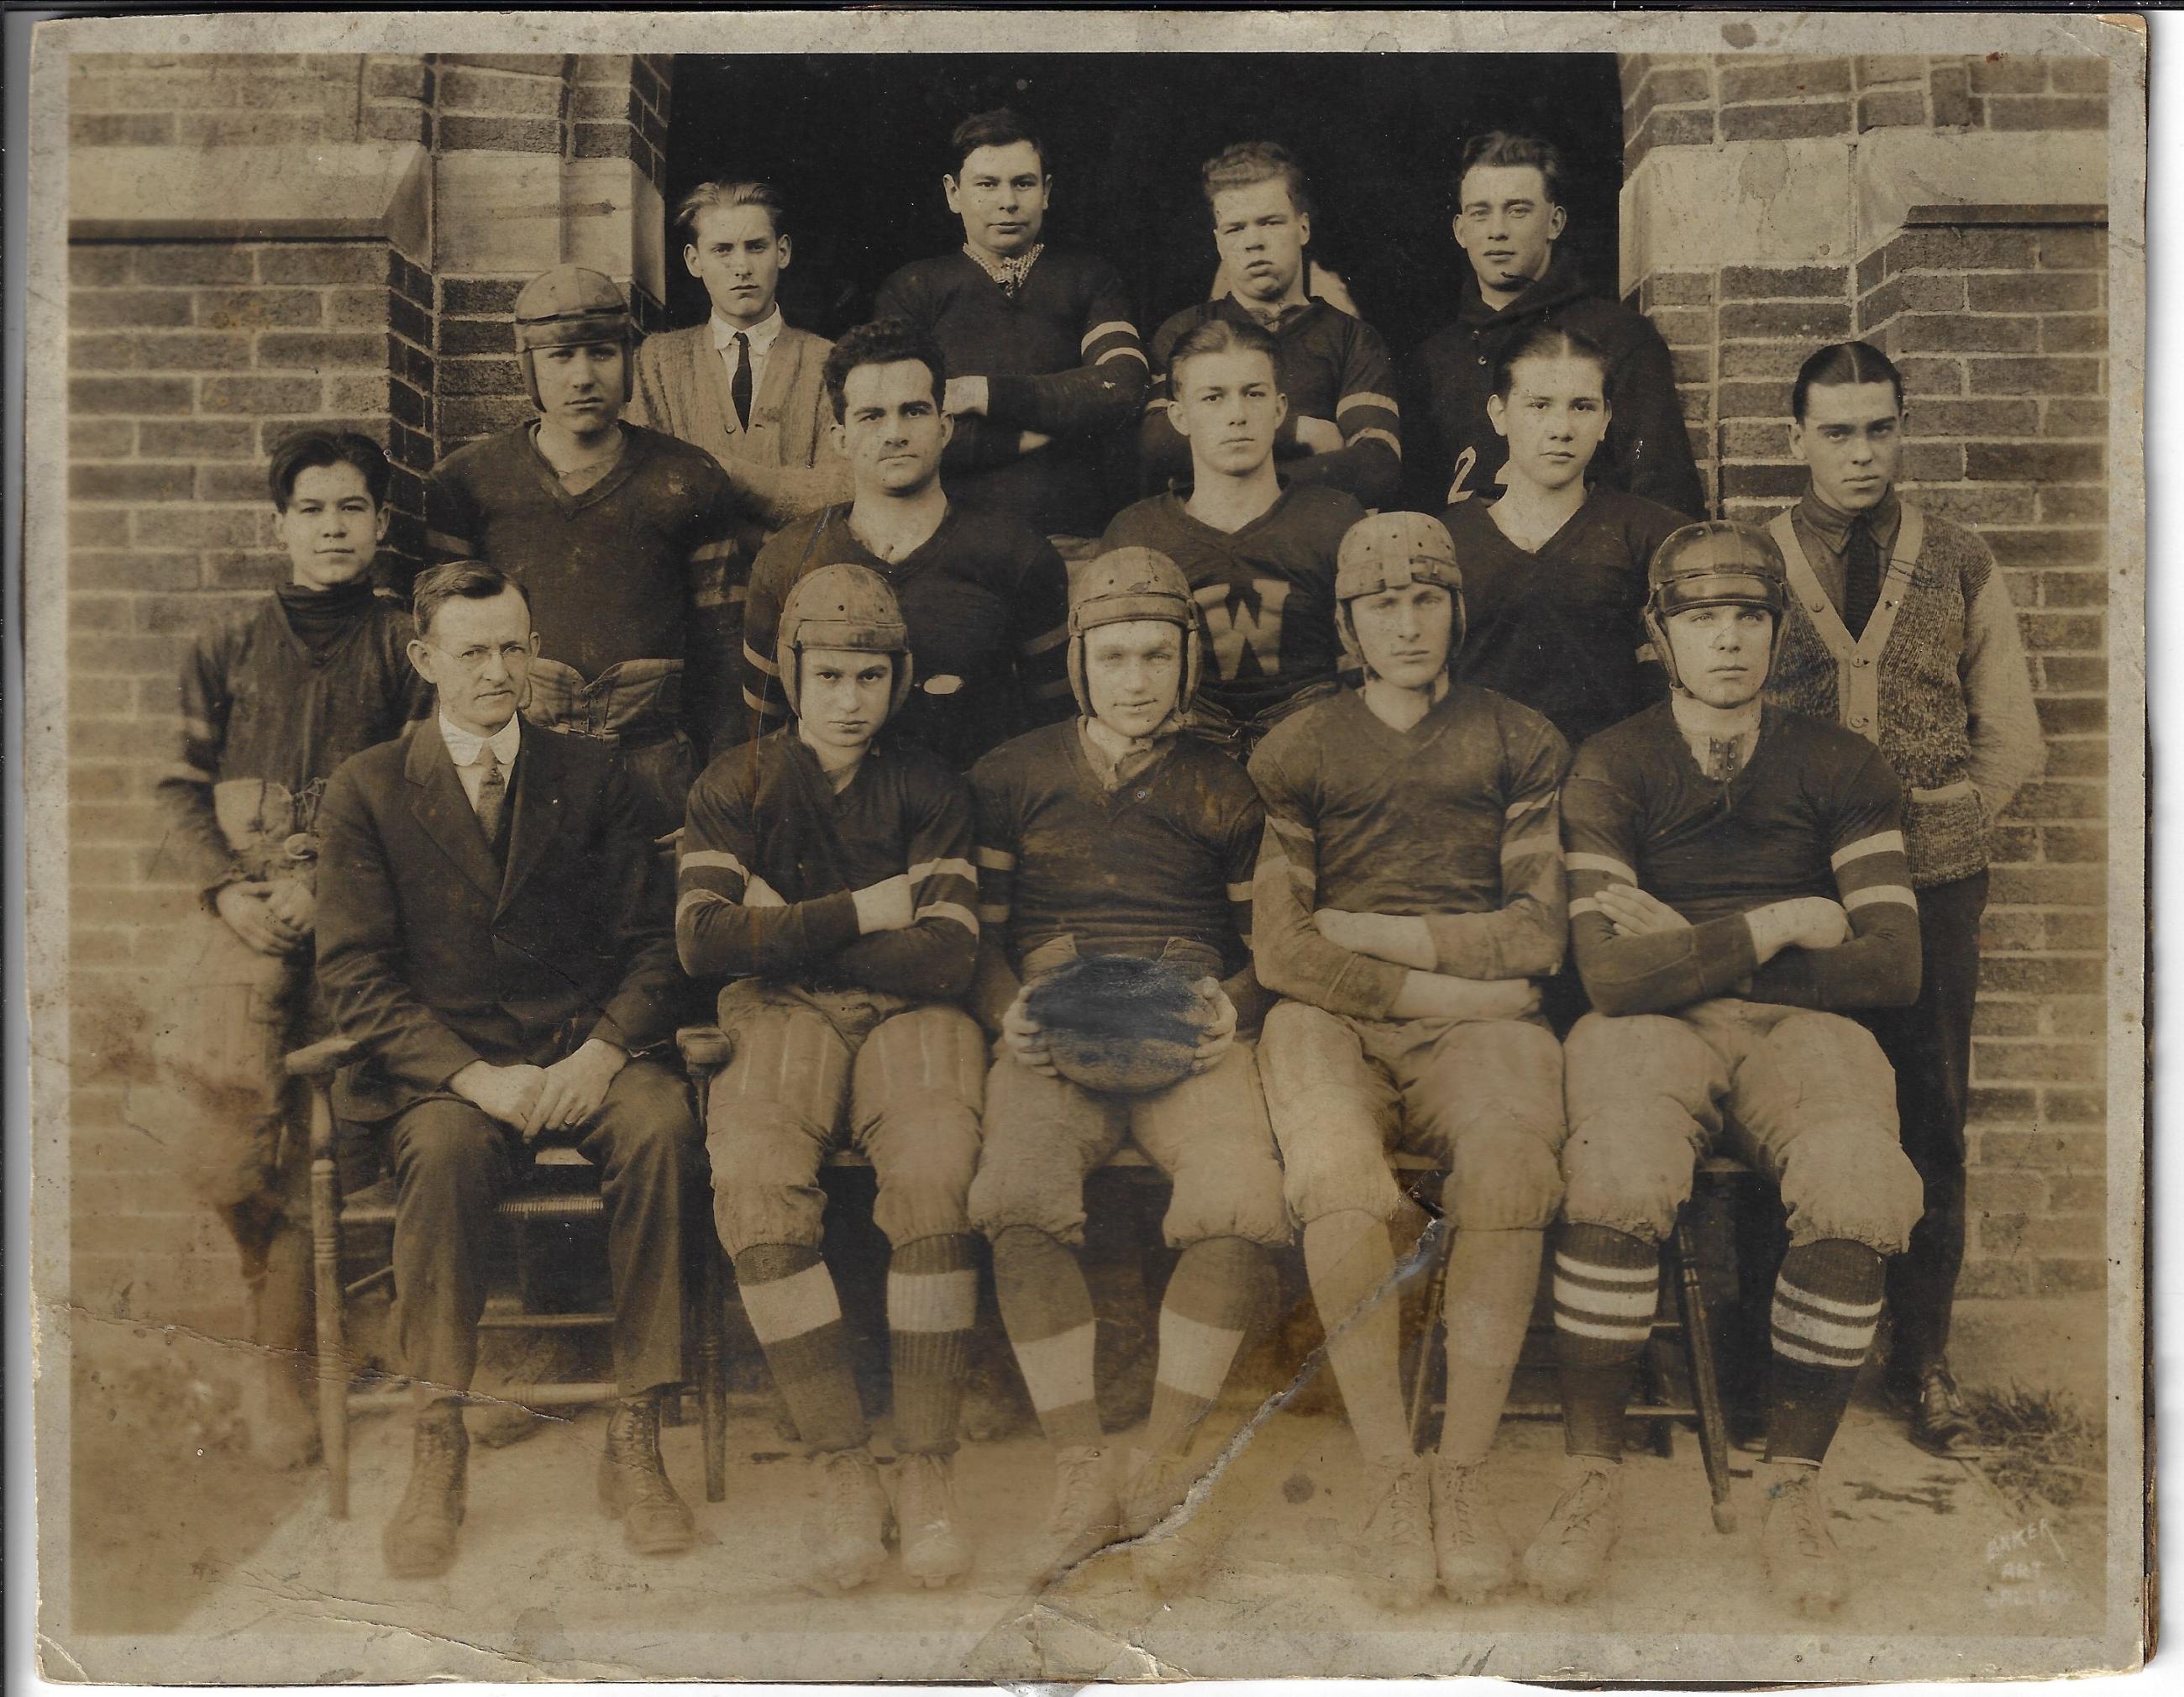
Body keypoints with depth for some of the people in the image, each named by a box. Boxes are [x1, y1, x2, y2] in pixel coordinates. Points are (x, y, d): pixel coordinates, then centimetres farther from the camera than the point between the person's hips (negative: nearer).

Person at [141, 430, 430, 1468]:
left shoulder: (400, 650, 8)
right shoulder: (225, 648, 13)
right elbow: (182, 787, 10)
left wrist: (322, 889, -10)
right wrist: (229, 888, -7)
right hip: (242, 912, 1)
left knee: (303, 1148, -7)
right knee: (223, 1136, -14)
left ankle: (280, 1369, 8)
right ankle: (281, 1291, 14)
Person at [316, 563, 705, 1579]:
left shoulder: (591, 775, 14)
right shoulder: (366, 791, 8)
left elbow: (651, 941, 9)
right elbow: (355, 976, 0)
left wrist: (601, 1053, -12)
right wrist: (474, 1075, -16)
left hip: (586, 1051, 1)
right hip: (440, 1067, -1)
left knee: (662, 1125, -31)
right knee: (448, 1148, -35)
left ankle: (635, 1445, -24)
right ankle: (437, 1452, -23)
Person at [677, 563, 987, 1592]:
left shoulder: (929, 791, 11)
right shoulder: (735, 788, 11)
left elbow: (945, 961, -2)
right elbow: (702, 943, -5)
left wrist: (790, 931, -2)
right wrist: (860, 912, -5)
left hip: (908, 1019, 0)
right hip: (781, 1019, 0)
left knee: (935, 1175, -33)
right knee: (753, 1185, -32)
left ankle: (927, 1473, -22)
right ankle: (843, 1472, -21)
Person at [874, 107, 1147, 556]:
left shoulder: (1090, 281, 15)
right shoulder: (910, 291, 12)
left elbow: (1123, 388, -3)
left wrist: (988, 395, -5)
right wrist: (1023, 437, -3)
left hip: (1074, 541, 1)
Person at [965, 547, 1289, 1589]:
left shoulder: (1224, 791, 19)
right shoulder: (1014, 776, 17)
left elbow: (1263, 942, 21)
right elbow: (978, 932, 16)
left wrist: (1235, 1009, -1)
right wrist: (1009, 1013, -4)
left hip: (1187, 1033, 0)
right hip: (1051, 1031, 0)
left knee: (1244, 1203, -31)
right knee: (1021, 1198, -33)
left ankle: (1162, 1468, -14)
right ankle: (1081, 1476, -21)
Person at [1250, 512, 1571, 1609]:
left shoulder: (1515, 743, 18)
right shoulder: (1301, 749, 16)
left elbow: (1540, 932, 9)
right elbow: (1280, 948, 4)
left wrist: (1382, 935, 1)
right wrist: (1444, 983, -4)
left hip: (1476, 1023, 1)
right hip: (1332, 1021, 0)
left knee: (1511, 1168, -34)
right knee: (1339, 1191, -34)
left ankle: (1463, 1472, -21)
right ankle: (1390, 1475, -18)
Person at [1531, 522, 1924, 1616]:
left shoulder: (1841, 768, 12)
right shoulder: (1612, 766, 6)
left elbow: (1891, 966, 1)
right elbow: (1612, 973, -8)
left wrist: (1694, 950, -3)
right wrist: (1781, 925, -4)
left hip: (1801, 1031, 2)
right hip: (1653, 1032, -1)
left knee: (1858, 1191, -32)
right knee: (1615, 1182, -35)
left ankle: (1793, 1484, -10)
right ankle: (1593, 1477, -13)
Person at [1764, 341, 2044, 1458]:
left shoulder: (1961, 567, 10)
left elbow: (2013, 739, 11)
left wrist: (1931, 814, -5)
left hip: (1931, 883, 1)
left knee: (1931, 1126, 4)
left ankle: (1921, 1361, 15)